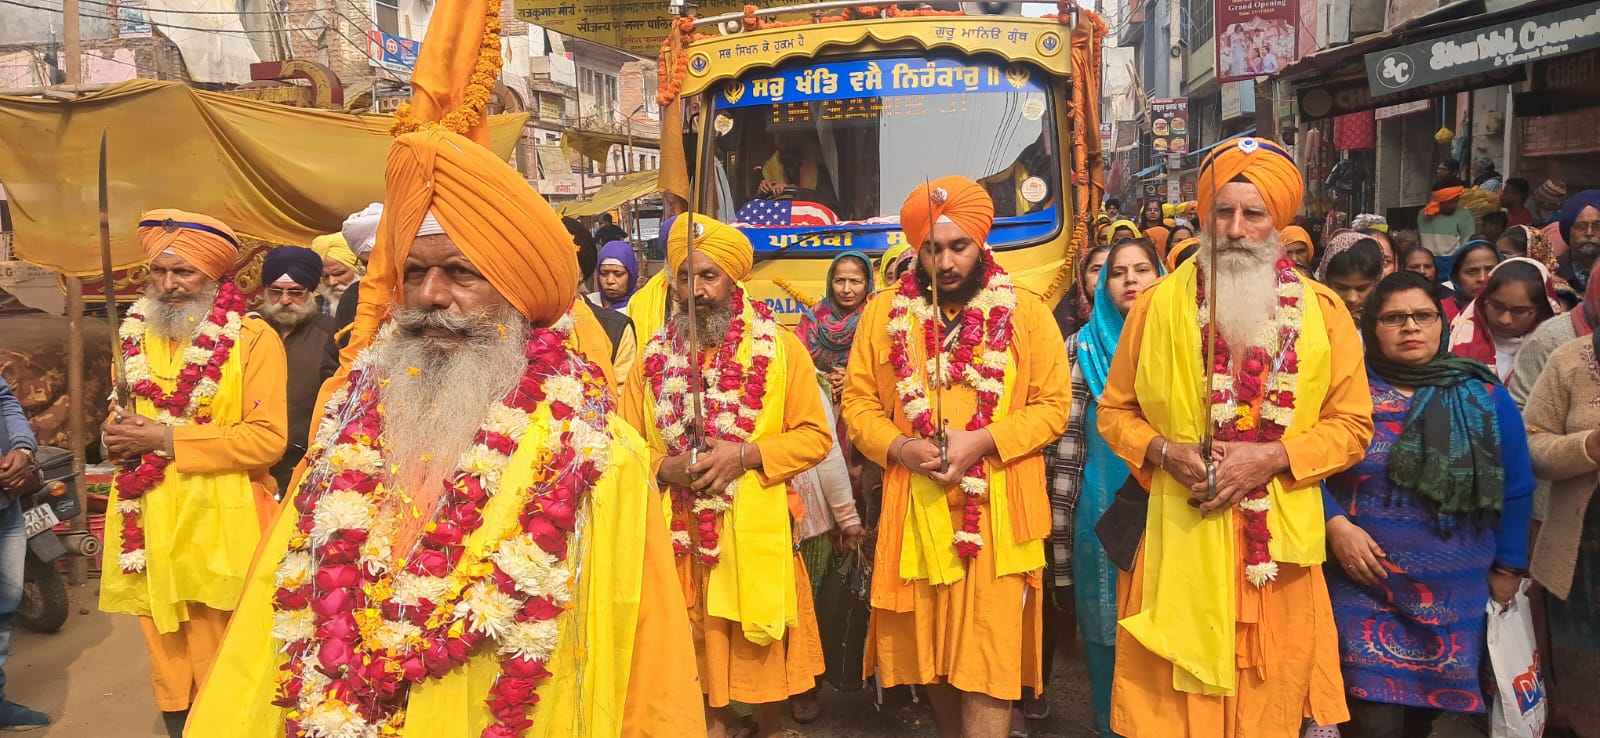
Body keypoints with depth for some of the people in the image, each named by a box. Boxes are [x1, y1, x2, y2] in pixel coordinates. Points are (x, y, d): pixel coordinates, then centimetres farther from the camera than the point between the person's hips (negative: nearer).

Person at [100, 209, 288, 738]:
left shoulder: (252, 338, -7)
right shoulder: (136, 335, 12)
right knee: (167, 659, 13)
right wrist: (117, 434, 2)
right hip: (148, 525, 6)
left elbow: (268, 437, -15)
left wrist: (166, 438, -15)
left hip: (220, 526, -5)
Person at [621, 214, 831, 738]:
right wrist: (666, 467, -13)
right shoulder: (654, 356, 7)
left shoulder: (780, 348, 0)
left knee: (763, 644, 9)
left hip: (758, 530, -2)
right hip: (682, 531, 2)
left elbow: (815, 435, -3)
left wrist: (744, 454, -16)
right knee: (698, 643, 9)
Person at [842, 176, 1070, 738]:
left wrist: (983, 441, -15)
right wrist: (898, 447, -12)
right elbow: (858, 403, 8)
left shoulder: (1026, 313, 0)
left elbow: (1054, 405, 0)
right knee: (930, 652, 14)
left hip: (996, 514, -2)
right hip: (915, 512, 3)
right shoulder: (884, 314, 6)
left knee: (988, 662, -4)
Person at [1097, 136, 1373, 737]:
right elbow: (1115, 411, 8)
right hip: (1178, 543, 0)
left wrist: (1273, 457, -12)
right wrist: (1163, 451, -11)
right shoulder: (1159, 304, 3)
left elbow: (1352, 424, 4)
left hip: (1277, 543, 1)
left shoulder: (1322, 311, 3)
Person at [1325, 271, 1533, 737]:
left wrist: (1509, 568, 7)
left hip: (1456, 594, 3)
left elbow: (1516, 488, 8)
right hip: (1364, 587, -3)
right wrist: (1335, 525, -17)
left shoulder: (1485, 398, 3)